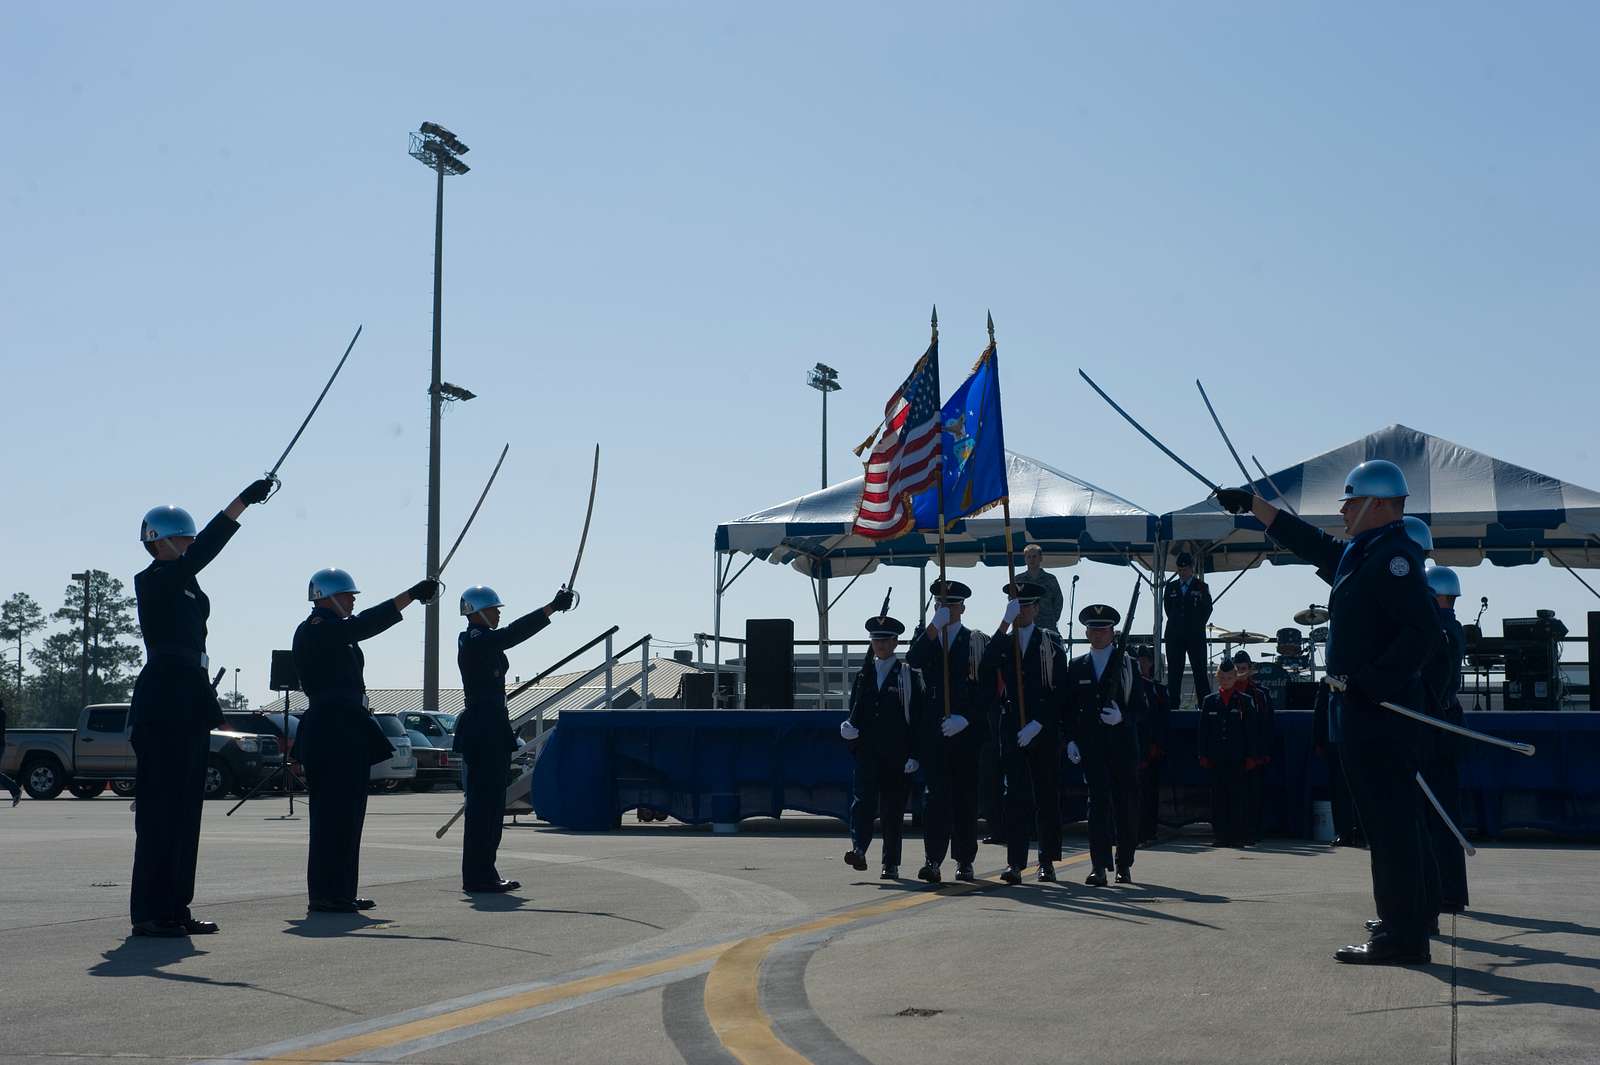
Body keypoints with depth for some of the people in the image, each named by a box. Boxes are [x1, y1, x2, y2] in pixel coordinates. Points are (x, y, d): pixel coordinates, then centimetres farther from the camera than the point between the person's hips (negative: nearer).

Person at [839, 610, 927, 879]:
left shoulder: (909, 675, 2)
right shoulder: (864, 673, 13)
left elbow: (918, 717, -1)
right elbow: (855, 710, 18)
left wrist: (914, 754, -7)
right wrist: (849, 728, -4)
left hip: (897, 755, -2)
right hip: (867, 752, 2)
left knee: (893, 810, 3)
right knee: (863, 800, -16)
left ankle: (891, 864, 11)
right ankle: (858, 850, -25)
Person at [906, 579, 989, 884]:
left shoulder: (977, 642, 6)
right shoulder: (926, 638, 13)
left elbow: (987, 690, 0)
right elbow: (913, 660, -10)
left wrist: (965, 719, -12)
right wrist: (935, 625, -18)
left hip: (967, 731, 0)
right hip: (933, 730, 1)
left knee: (965, 796, 5)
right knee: (935, 794, -8)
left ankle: (965, 862, 14)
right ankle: (933, 861, -14)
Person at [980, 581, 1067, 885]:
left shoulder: (1051, 643, 5)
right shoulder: (1000, 643, 10)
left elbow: (1060, 690, -1)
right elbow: (985, 676, -12)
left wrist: (1037, 724, -11)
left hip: (1045, 731, 0)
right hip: (1012, 730, 0)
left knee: (1047, 795, 6)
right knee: (1015, 795, -7)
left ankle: (1047, 861, 15)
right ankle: (1015, 863, -10)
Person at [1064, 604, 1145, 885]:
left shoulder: (1128, 664, 7)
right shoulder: (1077, 666, 11)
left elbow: (1140, 706, 4)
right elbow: (1070, 708, 11)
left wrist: (1122, 717, -15)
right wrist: (1071, 740, 1)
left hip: (1123, 744, 0)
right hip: (1091, 744, 0)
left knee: (1126, 802, 5)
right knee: (1098, 801, -9)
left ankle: (1124, 864, 18)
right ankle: (1099, 866, -13)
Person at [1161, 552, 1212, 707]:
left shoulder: (1201, 587, 4)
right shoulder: (1170, 587, 12)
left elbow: (1207, 610, 4)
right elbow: (1167, 608, 15)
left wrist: (1196, 627, 2)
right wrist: (1176, 624, 9)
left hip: (1195, 636, -3)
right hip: (1174, 635, 3)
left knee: (1200, 671, -4)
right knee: (1174, 672, 0)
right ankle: (1173, 704, 2)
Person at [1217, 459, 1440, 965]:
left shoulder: (1393, 557, -14)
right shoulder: (1358, 554, 17)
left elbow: (1423, 629, -24)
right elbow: (1311, 543, 34)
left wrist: (1371, 683, -26)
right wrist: (1253, 504, 36)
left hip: (1377, 709, -11)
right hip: (1361, 709, 11)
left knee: (1389, 821, -9)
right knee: (1393, 820, 12)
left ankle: (1403, 935, -8)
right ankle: (1409, 925, 18)